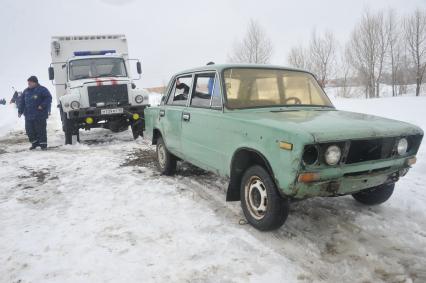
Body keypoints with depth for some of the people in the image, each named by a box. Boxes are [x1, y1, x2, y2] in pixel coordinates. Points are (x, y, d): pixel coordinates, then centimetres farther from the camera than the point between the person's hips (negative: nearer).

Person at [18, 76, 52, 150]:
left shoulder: (42, 90, -4)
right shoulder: (26, 91, 15)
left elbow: (48, 98, -10)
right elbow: (22, 101, 18)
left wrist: (42, 105, -20)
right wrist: (20, 111, 11)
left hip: (40, 115, -6)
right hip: (28, 115, 6)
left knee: (40, 130, -3)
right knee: (29, 130, 8)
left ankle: (43, 144, 7)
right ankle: (34, 143, 23)